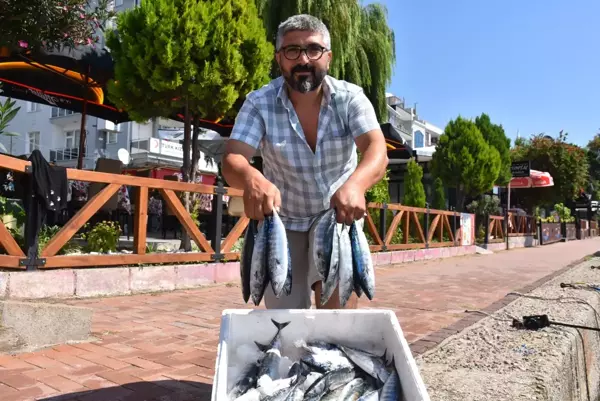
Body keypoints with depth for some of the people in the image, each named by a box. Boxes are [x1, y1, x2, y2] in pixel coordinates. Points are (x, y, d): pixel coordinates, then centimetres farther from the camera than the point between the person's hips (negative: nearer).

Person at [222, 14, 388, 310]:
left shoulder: (350, 98, -13)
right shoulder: (259, 103, -13)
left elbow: (377, 152, -27)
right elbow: (232, 160, -24)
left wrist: (355, 183, -51)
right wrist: (252, 179, -49)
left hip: (338, 219, 0)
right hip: (284, 224, 1)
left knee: (340, 292, -20)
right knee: (284, 316, 8)